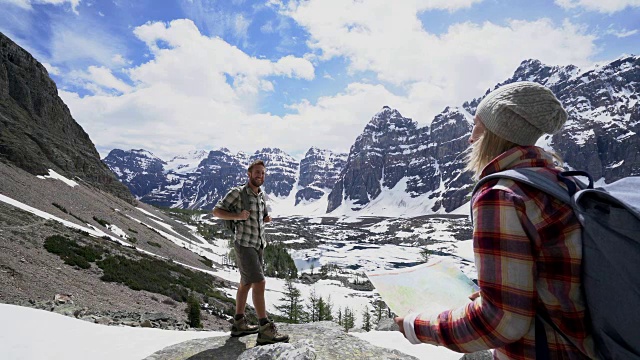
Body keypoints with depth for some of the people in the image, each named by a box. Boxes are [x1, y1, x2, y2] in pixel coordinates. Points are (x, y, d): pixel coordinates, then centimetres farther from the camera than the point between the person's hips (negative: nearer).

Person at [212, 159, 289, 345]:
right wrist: (237, 216, -24)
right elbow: (217, 211, -9)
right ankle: (266, 330, -10)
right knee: (259, 283, -14)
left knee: (246, 283, 14)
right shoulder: (237, 192, -11)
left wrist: (266, 219, 2)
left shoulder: (261, 195, 10)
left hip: (258, 245, 8)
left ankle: (239, 324, 26)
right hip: (244, 245, -8)